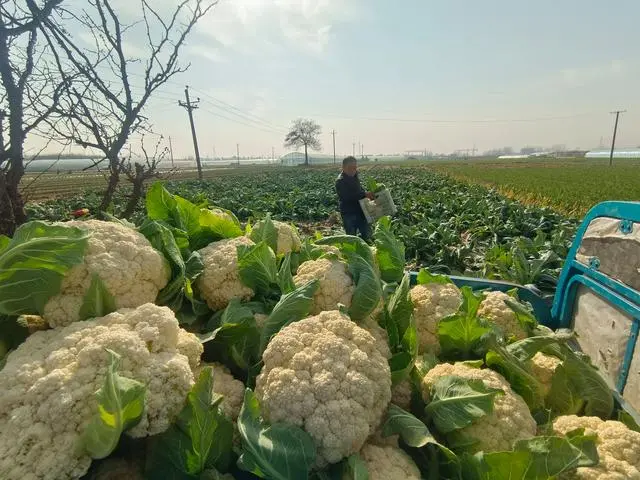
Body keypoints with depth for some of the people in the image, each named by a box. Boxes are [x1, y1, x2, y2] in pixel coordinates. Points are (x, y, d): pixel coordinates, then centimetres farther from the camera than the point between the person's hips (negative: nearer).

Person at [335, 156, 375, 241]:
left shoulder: (354, 177, 10)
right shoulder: (340, 181, -16)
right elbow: (347, 196, -29)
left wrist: (368, 194, 6)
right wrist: (365, 194, -31)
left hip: (360, 211, 8)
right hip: (349, 214, -8)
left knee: (367, 235, 14)